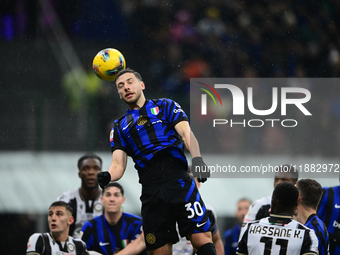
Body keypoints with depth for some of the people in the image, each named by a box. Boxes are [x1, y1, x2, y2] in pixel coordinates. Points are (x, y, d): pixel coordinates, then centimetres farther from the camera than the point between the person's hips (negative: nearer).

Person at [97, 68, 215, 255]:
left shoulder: (165, 106, 15)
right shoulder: (120, 127, 23)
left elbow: (186, 133, 0)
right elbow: (118, 165, 13)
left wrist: (197, 158, -21)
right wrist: (107, 176, -12)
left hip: (180, 184, -3)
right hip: (151, 195, 3)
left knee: (202, 239, -16)